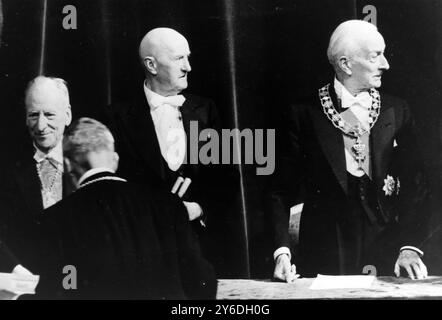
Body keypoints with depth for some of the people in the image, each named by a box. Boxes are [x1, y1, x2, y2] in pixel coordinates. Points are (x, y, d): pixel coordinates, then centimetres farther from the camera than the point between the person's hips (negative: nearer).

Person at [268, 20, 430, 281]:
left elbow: (415, 187, 3)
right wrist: (282, 251, -15)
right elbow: (282, 191, -3)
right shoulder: (304, 115, -4)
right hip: (324, 258, -2)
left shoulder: (397, 112, 3)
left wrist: (409, 246, -10)